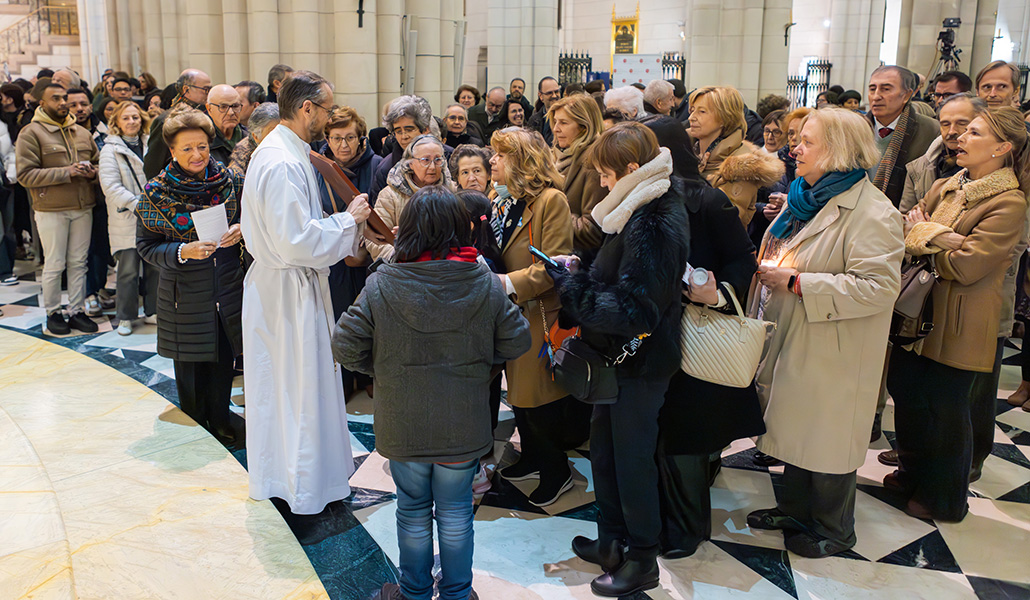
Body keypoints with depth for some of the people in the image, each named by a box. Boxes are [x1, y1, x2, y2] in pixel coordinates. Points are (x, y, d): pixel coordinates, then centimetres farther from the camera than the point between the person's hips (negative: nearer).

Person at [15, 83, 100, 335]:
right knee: (54, 264, 2)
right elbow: (25, 175, -12)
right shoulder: (31, 133, -5)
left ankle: (77, 311, 19)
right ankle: (53, 312, 16)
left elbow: (97, 162, 22)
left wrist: (92, 171, -3)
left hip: (83, 208, 5)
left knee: (78, 262, 10)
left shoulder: (82, 133, 13)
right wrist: (67, 172, -19)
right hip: (51, 210, -5)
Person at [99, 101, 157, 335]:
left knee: (155, 266, 7)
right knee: (128, 270, -3)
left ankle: (152, 310, 20)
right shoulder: (111, 149, -3)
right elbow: (111, 187, -11)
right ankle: (125, 316, 10)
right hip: (126, 219, -4)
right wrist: (137, 204, -19)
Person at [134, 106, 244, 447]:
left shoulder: (228, 181, -1)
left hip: (228, 288, 3)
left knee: (224, 362, 13)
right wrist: (183, 251, -22)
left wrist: (240, 230, -11)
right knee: (191, 368, 9)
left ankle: (221, 424, 33)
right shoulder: (156, 193, -8)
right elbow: (146, 246, -5)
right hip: (185, 295, -2)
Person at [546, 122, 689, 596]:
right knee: (604, 448, 20)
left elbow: (631, 308, -29)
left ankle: (642, 560, 25)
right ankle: (612, 542, 37)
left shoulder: (652, 226, -26)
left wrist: (573, 285, -22)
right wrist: (580, 269, 0)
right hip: (622, 356, 10)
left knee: (632, 458, 6)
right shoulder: (638, 210, 6)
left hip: (641, 363, -10)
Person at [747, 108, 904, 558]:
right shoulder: (806, 196, 10)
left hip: (829, 355, -8)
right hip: (788, 340, 9)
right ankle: (794, 508, 38)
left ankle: (831, 529, 26)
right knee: (793, 428, 19)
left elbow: (877, 286, -29)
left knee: (825, 437, 6)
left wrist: (795, 282, -26)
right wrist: (767, 264, 5)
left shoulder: (873, 213, -20)